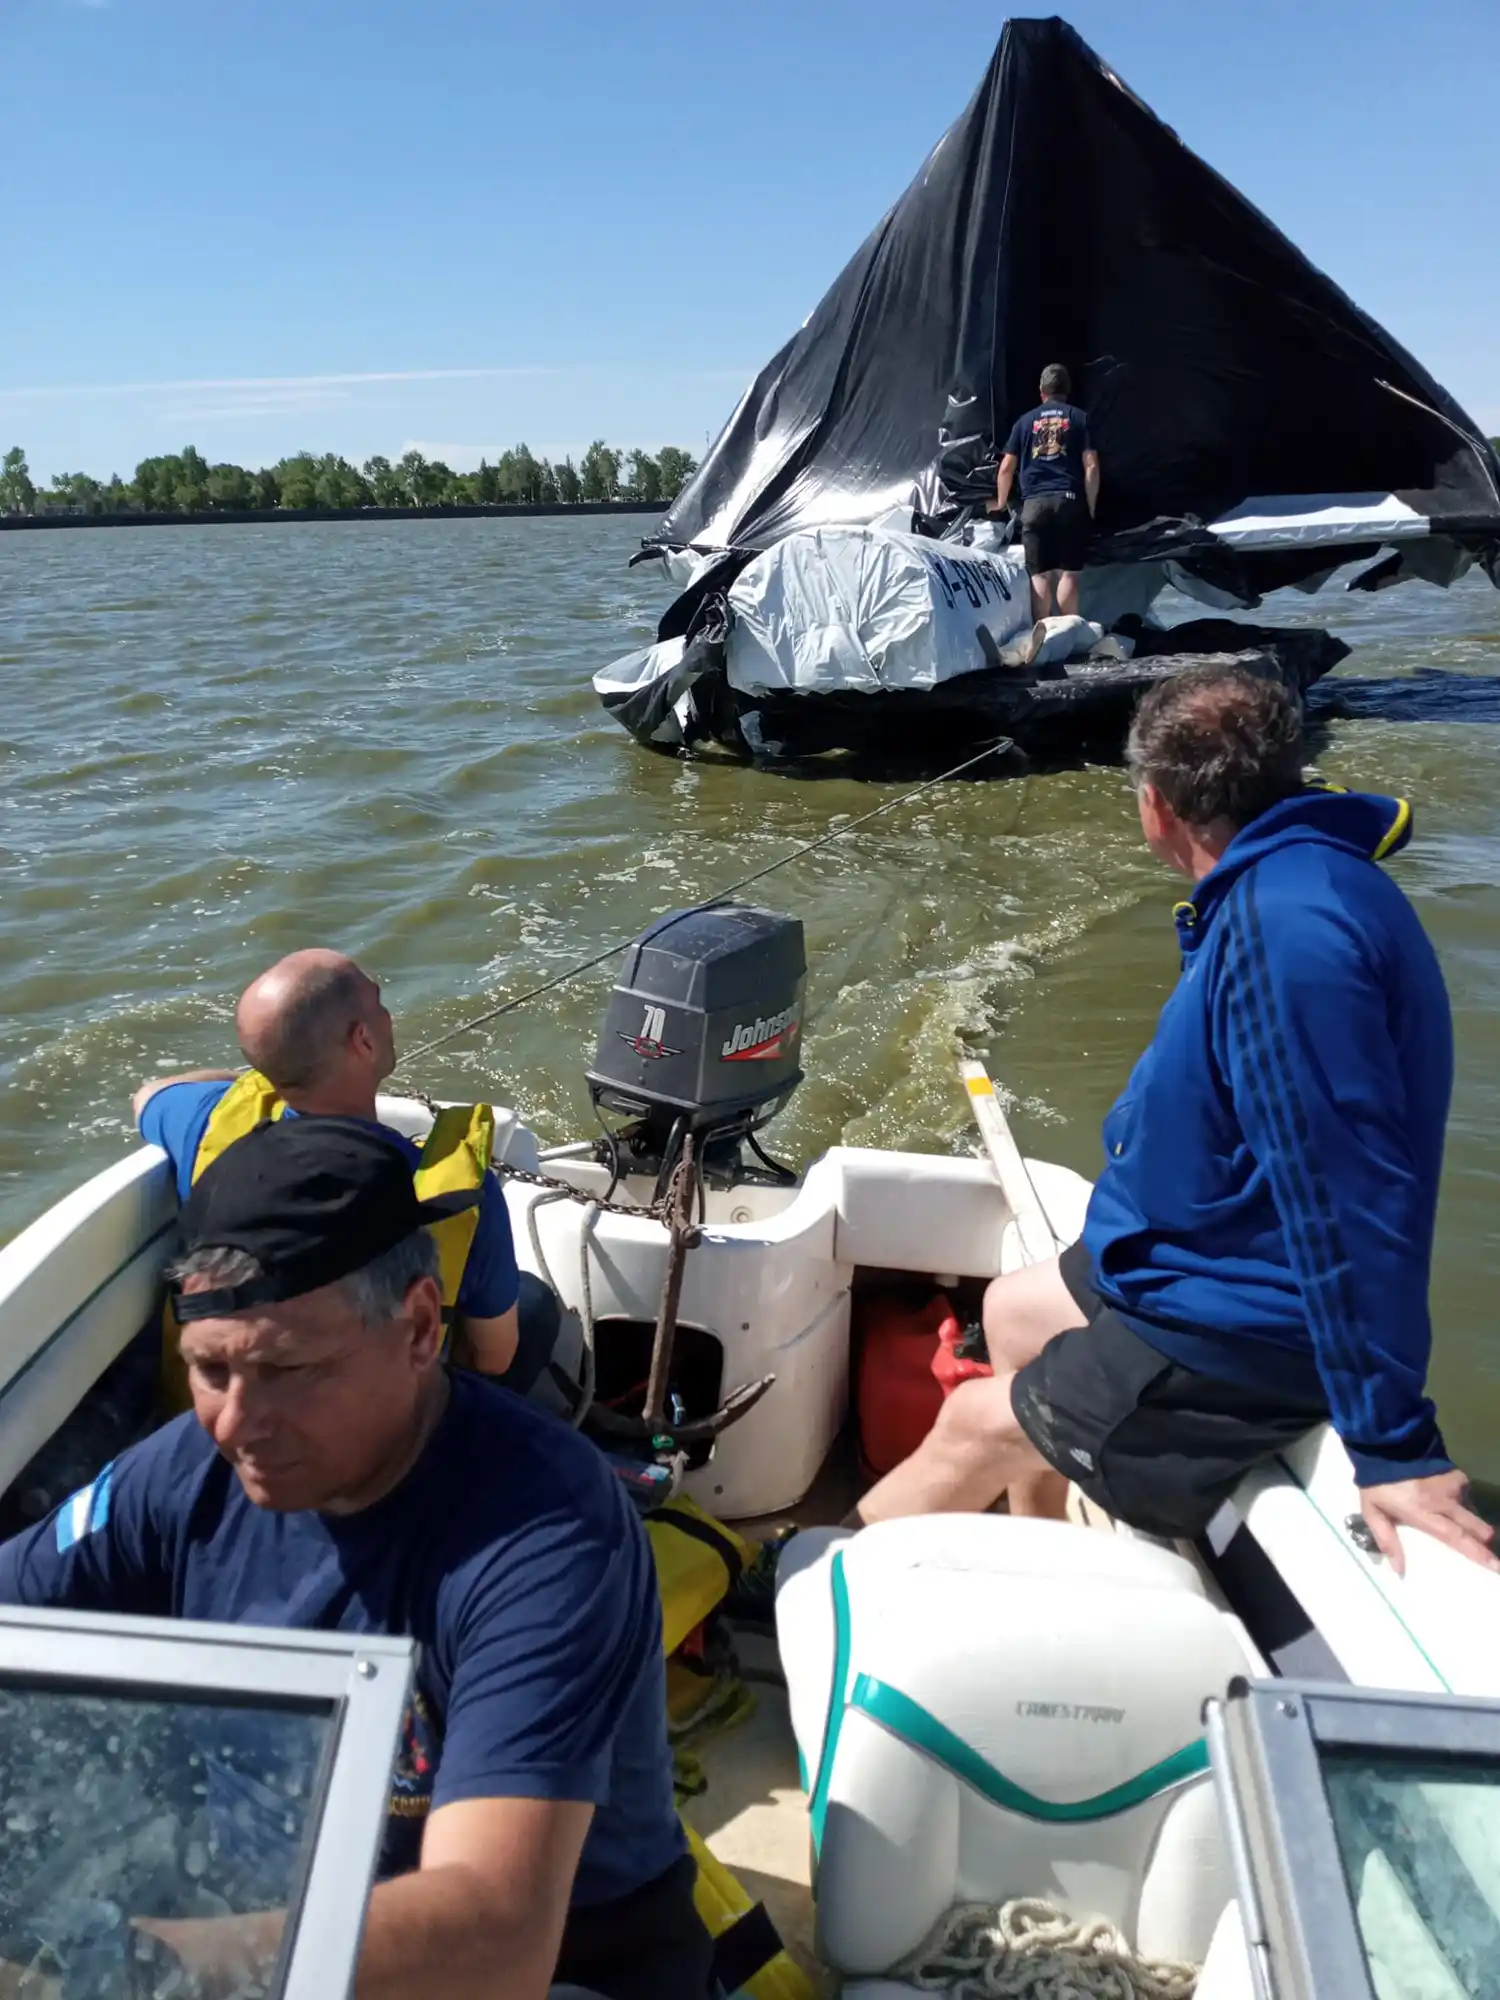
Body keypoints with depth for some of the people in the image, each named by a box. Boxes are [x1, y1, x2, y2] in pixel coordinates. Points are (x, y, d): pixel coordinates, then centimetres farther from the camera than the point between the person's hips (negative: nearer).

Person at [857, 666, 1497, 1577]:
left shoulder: (1287, 926, -31)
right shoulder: (1288, 881, 3)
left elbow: (1348, 1191, -32)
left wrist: (1393, 1441, -28)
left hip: (1234, 1335, -10)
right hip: (1202, 1265, 10)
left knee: (977, 1424, 2)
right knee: (1011, 1310, 23)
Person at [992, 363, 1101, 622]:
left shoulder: (1025, 421, 14)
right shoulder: (1080, 417, 10)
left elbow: (1006, 468, 13)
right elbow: (1091, 467, 1)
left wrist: (1001, 503, 27)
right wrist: (1091, 507, 7)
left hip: (1034, 504, 1)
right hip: (1070, 501, -1)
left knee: (1040, 575, 0)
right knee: (1068, 573, -2)